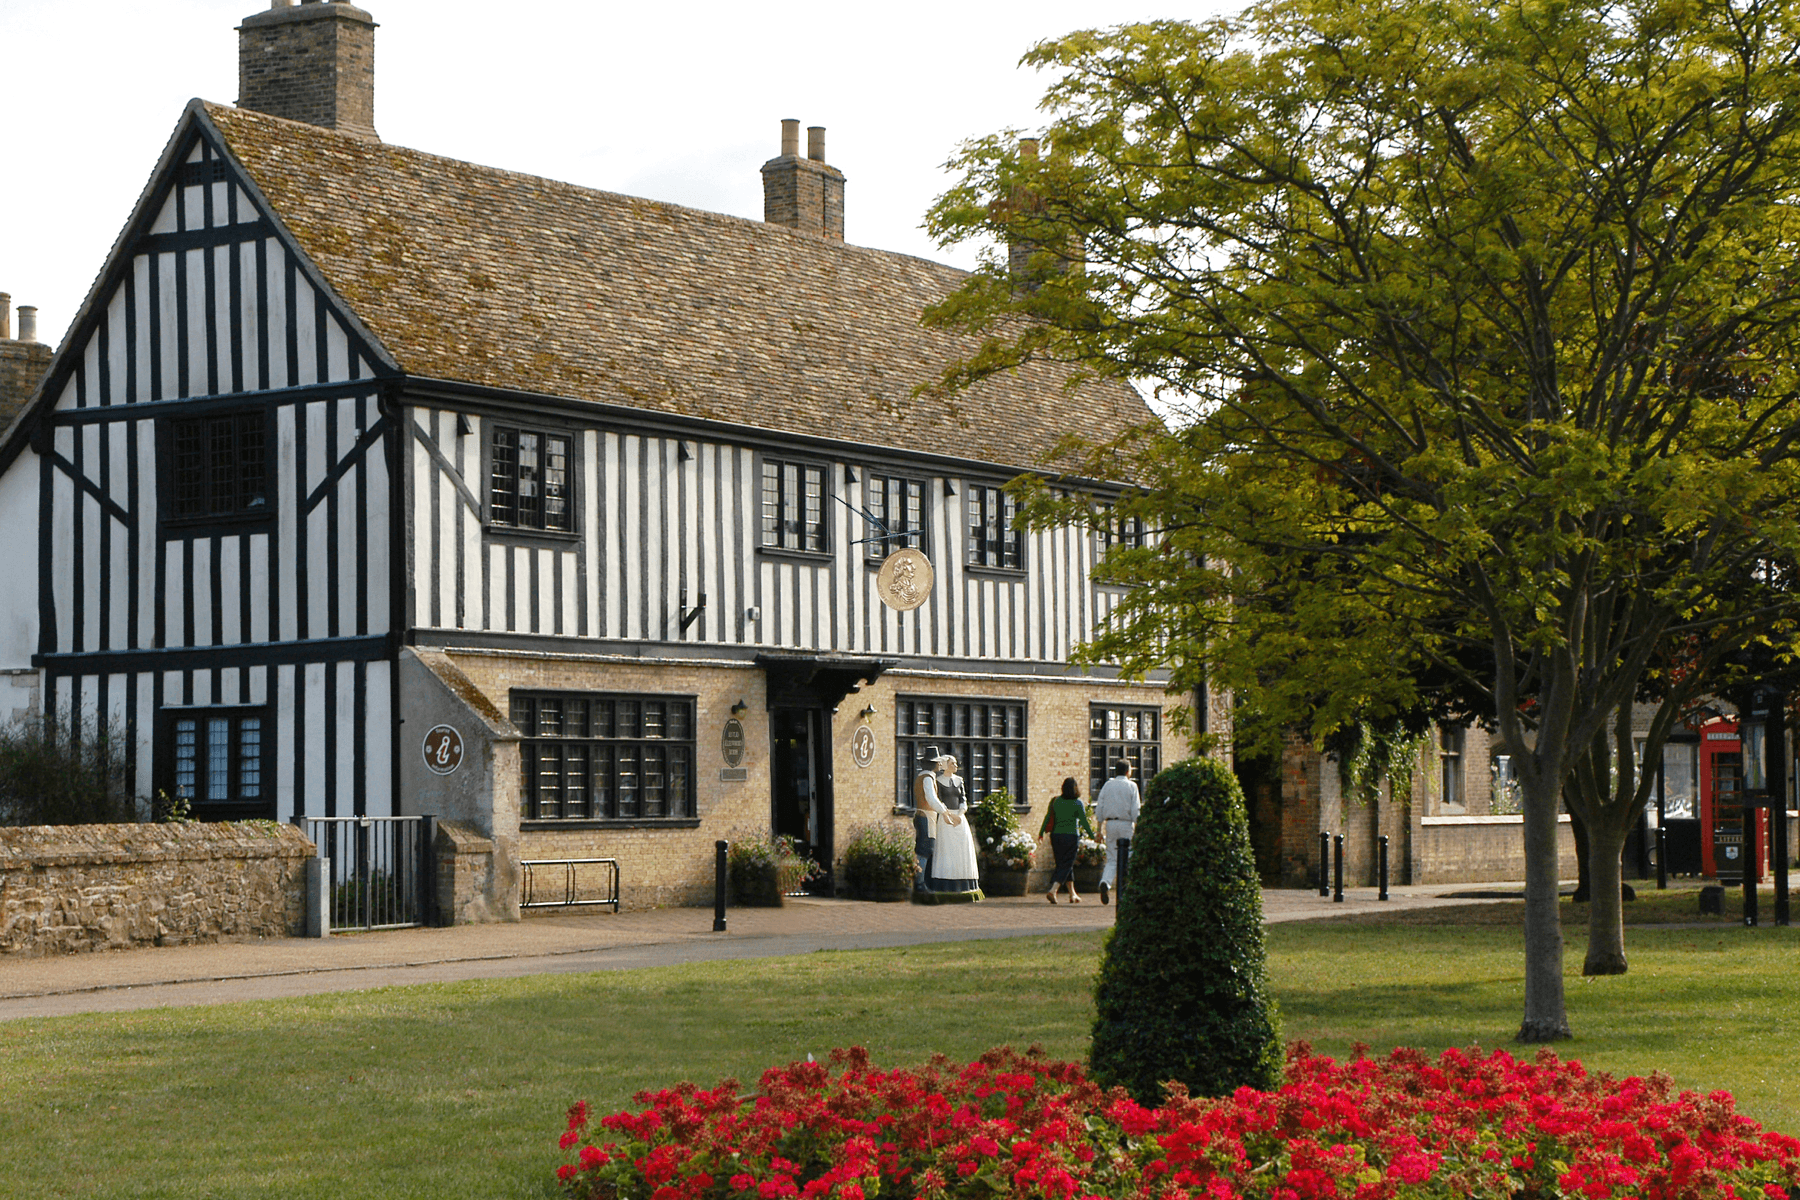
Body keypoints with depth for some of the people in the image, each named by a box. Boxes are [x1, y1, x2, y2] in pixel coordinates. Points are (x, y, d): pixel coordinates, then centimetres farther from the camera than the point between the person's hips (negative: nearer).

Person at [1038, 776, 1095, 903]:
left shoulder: (1056, 801, 3)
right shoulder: (1078, 803, -8)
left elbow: (1048, 817, 4)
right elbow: (1084, 821, -8)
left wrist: (1041, 832, 13)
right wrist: (1092, 835, 2)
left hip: (1056, 835, 5)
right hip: (1071, 835, -5)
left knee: (1064, 864, 15)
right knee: (1066, 865, -2)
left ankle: (1072, 894, 21)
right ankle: (1052, 891, -20)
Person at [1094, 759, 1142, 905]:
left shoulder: (1107, 785, 9)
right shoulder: (1131, 786, -1)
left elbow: (1099, 809, 6)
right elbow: (1135, 810, -7)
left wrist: (1100, 830, 9)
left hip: (1110, 824, 3)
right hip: (1126, 824, -3)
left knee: (1112, 859, 5)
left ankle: (1105, 882, -21)